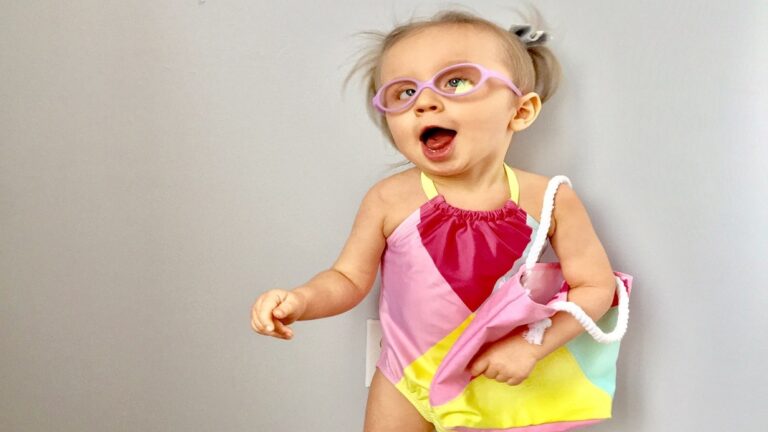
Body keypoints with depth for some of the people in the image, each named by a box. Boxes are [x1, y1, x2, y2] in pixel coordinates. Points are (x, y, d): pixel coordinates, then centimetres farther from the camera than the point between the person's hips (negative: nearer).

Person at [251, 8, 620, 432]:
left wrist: (533, 345, -22)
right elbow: (349, 278, -8)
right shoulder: (389, 201, -20)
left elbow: (595, 285, -11)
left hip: (499, 378, 0)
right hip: (406, 378, 1)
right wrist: (300, 300, -28)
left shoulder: (550, 200, -21)